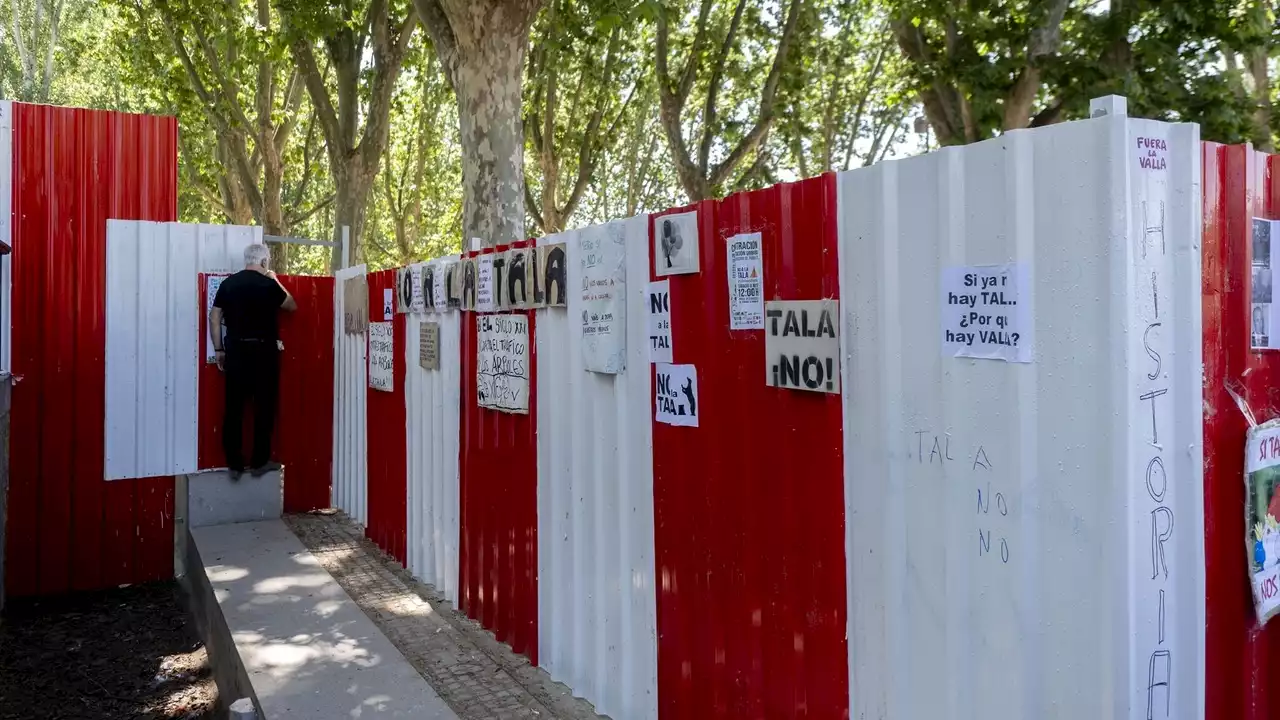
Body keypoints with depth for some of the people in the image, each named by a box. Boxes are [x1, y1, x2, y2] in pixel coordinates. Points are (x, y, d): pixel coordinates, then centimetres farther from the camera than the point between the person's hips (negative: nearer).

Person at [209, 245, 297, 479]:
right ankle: (259, 462, 10)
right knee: (264, 407, 6)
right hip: (263, 351, -4)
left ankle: (234, 464, 10)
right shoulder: (267, 284, -7)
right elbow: (292, 306, 7)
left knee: (234, 408, 6)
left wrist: (219, 350, 12)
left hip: (235, 350, 4)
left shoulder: (228, 283, 6)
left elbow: (214, 317, 6)